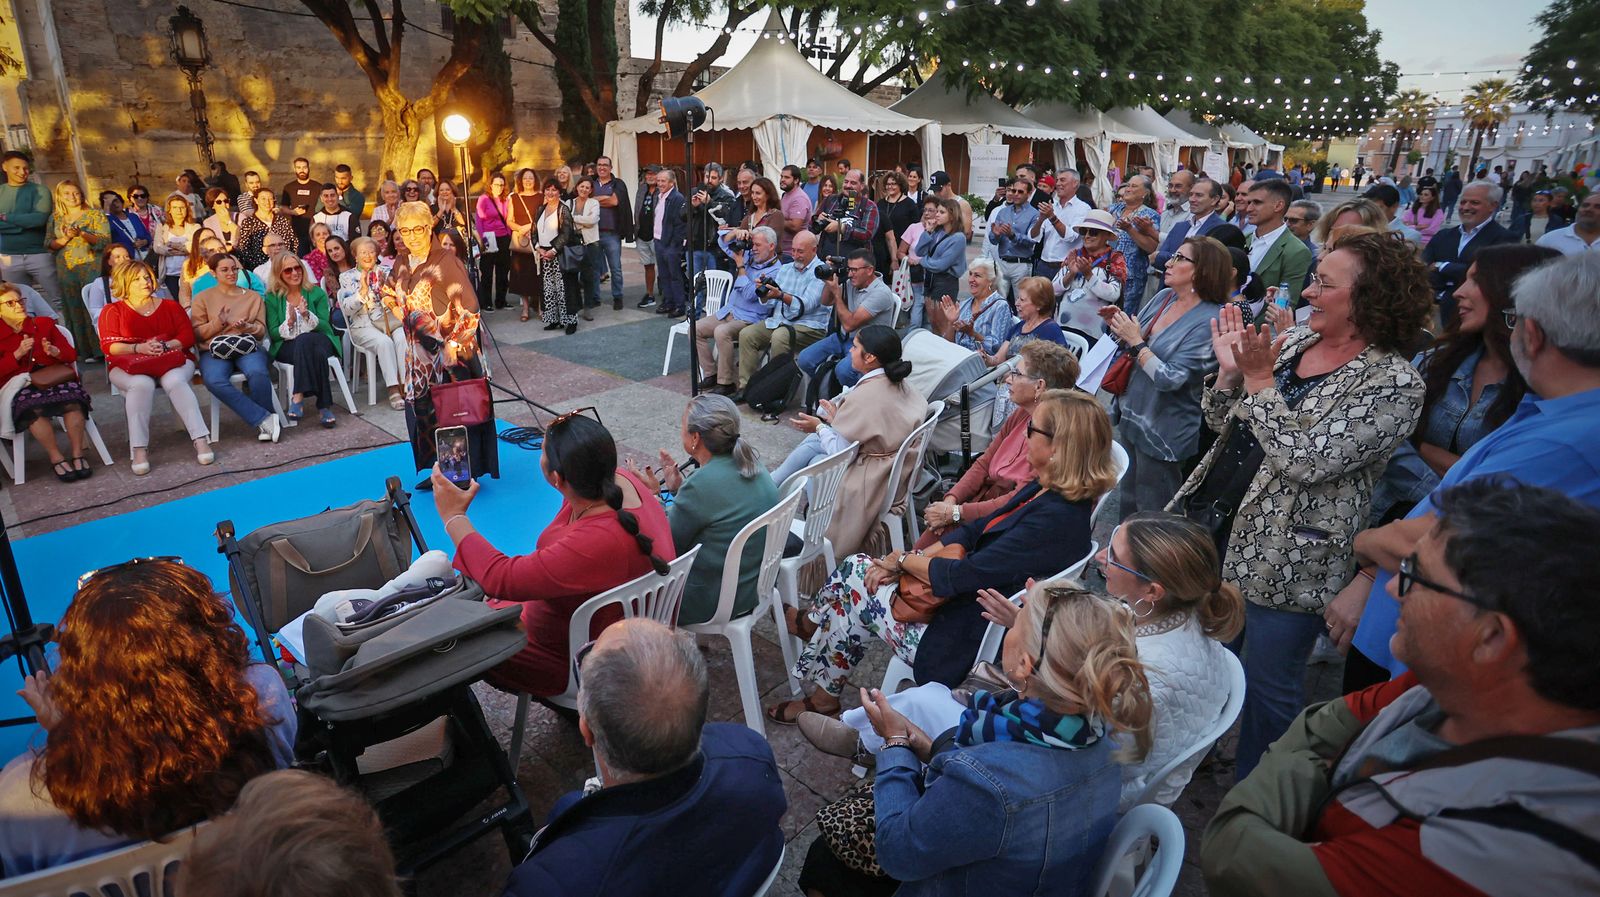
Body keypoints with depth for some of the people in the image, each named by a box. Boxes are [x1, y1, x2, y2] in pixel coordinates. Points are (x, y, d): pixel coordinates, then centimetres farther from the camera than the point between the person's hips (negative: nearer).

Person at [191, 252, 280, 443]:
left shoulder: (253, 296, 19)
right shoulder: (202, 297, 15)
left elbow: (261, 330, 12)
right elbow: (197, 334, 9)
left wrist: (247, 327, -11)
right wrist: (218, 323, -10)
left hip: (247, 346, 0)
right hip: (214, 350, 0)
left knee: (258, 373, -37)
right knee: (215, 381, -35)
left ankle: (264, 425, -20)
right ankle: (265, 419, -34)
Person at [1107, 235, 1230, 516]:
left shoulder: (1209, 321, -21)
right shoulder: (1163, 297, 2)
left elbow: (1171, 379, -26)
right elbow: (1131, 345, 12)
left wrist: (1136, 342, -21)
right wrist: (1117, 325, -7)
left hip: (1161, 430, -7)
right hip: (1131, 415, 7)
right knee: (1127, 503, 23)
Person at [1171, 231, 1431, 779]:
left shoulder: (1395, 384, -16)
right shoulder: (1292, 342, 5)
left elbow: (1306, 461, -25)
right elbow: (1222, 424, 10)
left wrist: (1259, 379, -20)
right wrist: (1230, 370, -8)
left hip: (1288, 558, -7)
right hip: (1218, 525, 7)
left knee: (1268, 685, 9)